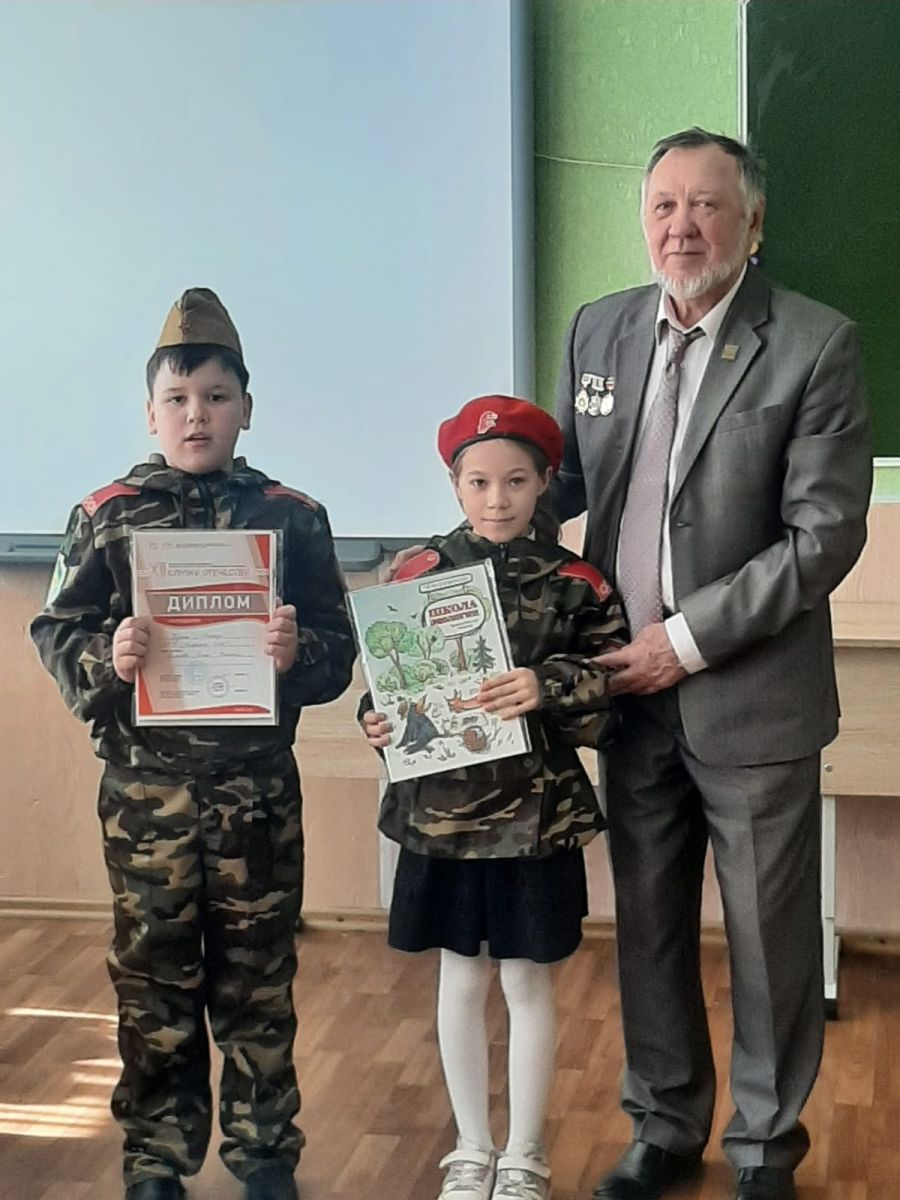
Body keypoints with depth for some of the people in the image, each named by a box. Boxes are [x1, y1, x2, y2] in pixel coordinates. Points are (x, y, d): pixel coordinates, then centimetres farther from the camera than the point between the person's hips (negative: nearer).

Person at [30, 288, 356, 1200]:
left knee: (257, 977, 10)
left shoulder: (292, 517, 1)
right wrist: (105, 659, -18)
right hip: (144, 783, 0)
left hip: (257, 784, 0)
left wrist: (298, 654, -20)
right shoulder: (104, 517, 2)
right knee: (153, 978, 9)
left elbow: (337, 647, 1)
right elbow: (56, 632, 1)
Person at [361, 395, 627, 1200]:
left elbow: (608, 706, -7)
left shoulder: (578, 586, -6)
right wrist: (376, 723, -15)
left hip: (537, 819, -1)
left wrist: (549, 690, -25)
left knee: (528, 985, 10)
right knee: (461, 983, 13)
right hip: (442, 813, 2)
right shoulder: (419, 573, -1)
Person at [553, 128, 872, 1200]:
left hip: (751, 697, -4)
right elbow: (563, 476, 12)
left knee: (768, 936, 9)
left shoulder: (815, 345, -11)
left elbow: (826, 535, -15)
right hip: (631, 689, 4)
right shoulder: (599, 330, 4)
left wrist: (692, 637, -17)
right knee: (648, 927, 17)